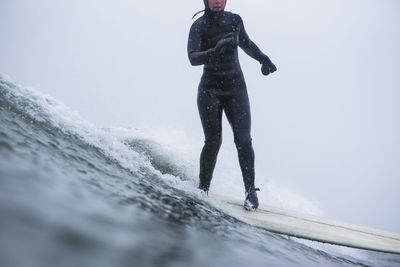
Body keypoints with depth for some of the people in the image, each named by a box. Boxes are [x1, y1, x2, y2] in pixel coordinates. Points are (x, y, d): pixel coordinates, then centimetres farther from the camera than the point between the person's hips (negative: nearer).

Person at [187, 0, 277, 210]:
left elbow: (246, 43, 23)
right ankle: (202, 189, 9)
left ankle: (250, 190, 1)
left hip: (235, 88, 2)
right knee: (213, 141, -7)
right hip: (209, 90, -2)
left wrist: (263, 59, 18)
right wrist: (215, 51, -38)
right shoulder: (199, 26, -7)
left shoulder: (234, 20, 4)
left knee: (243, 140, -9)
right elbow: (193, 58, -22)